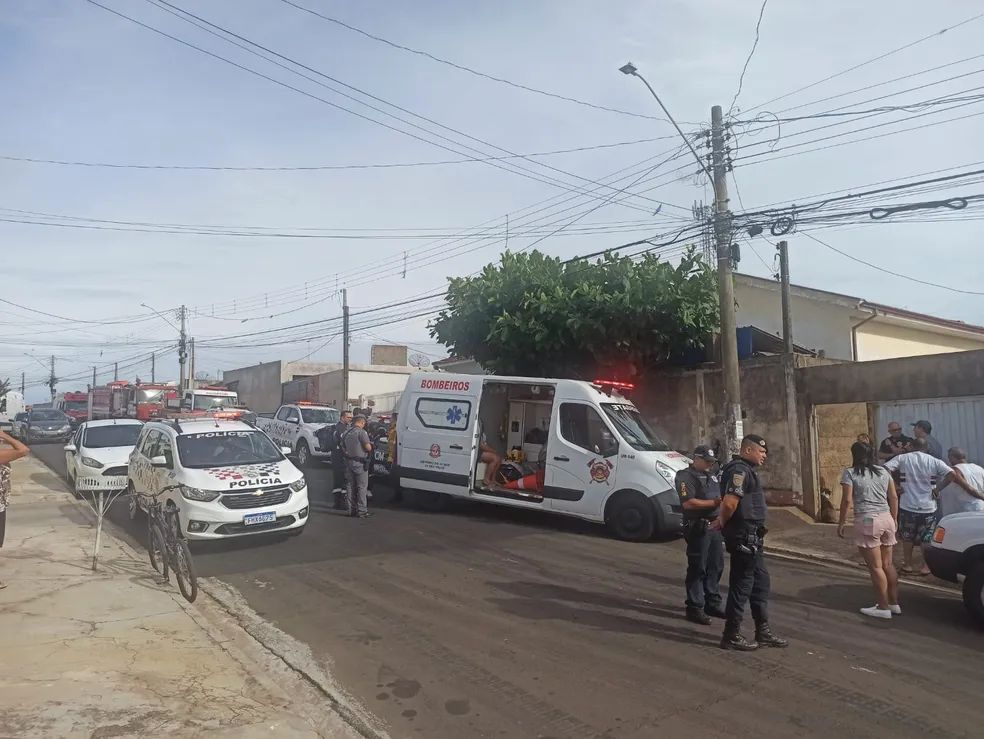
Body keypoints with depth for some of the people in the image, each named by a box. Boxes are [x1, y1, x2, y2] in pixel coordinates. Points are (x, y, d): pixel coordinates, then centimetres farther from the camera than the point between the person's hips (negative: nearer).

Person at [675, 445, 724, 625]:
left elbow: (721, 495, 28)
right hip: (698, 527, -8)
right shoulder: (685, 476, -9)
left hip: (715, 526, 9)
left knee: (716, 566, 15)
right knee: (697, 568, -4)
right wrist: (713, 503, -20)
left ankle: (712, 603, 29)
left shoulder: (712, 476, 18)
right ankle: (695, 608, 3)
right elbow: (688, 503, -20)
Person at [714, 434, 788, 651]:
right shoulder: (739, 470, -18)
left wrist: (723, 521, 13)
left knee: (761, 582, 17)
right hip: (744, 537, -10)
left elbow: (730, 503, 25)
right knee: (741, 584, -1)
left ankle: (763, 631, 27)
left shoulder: (747, 470, 16)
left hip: (752, 537, 10)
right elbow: (729, 503, -28)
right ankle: (731, 635, 9)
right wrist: (723, 522, -11)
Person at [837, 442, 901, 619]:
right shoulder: (883, 471, 11)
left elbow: (847, 500, -10)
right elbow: (894, 497, 12)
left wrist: (842, 522, -1)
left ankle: (883, 607, 6)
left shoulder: (850, 473, -5)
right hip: (886, 518, 6)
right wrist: (894, 519, 21)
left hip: (867, 520, -6)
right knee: (887, 564, 15)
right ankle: (894, 603, 23)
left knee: (876, 567, 0)